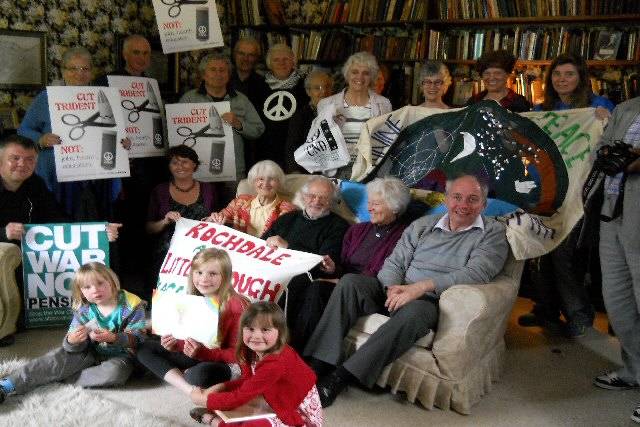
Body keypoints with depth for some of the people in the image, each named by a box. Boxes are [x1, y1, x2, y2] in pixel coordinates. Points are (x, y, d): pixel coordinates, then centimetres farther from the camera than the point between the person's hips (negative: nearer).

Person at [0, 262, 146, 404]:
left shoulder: (131, 306, -14)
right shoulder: (83, 310, -3)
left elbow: (136, 339, -15)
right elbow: (77, 348, -5)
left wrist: (113, 338, -34)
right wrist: (72, 341, -31)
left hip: (120, 355, -3)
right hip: (91, 353, 3)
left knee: (115, 372, -36)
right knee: (61, 356, -21)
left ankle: (63, 376, -21)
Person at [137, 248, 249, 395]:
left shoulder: (236, 306, -15)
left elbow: (237, 353, -17)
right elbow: (186, 341, 11)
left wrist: (201, 352, -29)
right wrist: (173, 345, -12)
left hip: (224, 364, -8)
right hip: (193, 358, 8)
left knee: (201, 373, -40)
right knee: (146, 348, -1)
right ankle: (190, 389, -17)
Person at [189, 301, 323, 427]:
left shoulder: (275, 363, -32)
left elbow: (240, 397, -25)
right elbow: (247, 382, 7)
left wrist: (203, 399, -15)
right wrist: (218, 388, -8)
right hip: (282, 406, 9)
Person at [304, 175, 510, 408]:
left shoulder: (493, 233, 4)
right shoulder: (423, 225, 17)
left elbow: (476, 273, -12)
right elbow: (394, 263, 13)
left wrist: (421, 287, -21)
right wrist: (393, 288, -12)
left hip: (434, 302, -4)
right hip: (398, 293, 5)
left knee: (413, 311, -38)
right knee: (350, 281, -20)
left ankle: (340, 378, -35)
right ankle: (318, 363, -25)